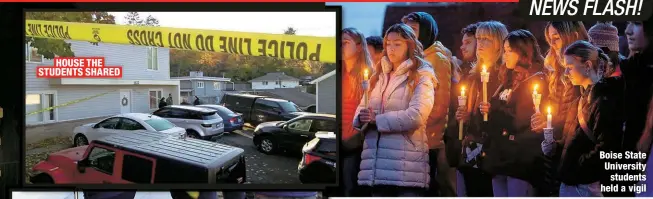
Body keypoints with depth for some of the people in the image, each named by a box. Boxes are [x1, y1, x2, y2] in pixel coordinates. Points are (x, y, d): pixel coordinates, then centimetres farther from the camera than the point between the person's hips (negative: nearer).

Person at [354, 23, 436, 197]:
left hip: (406, 163, -5)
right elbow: (361, 110, 15)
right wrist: (362, 118, -9)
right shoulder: (378, 76, 19)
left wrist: (377, 120, -11)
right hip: (378, 163, 6)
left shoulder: (421, 77, 0)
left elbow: (416, 116, -15)